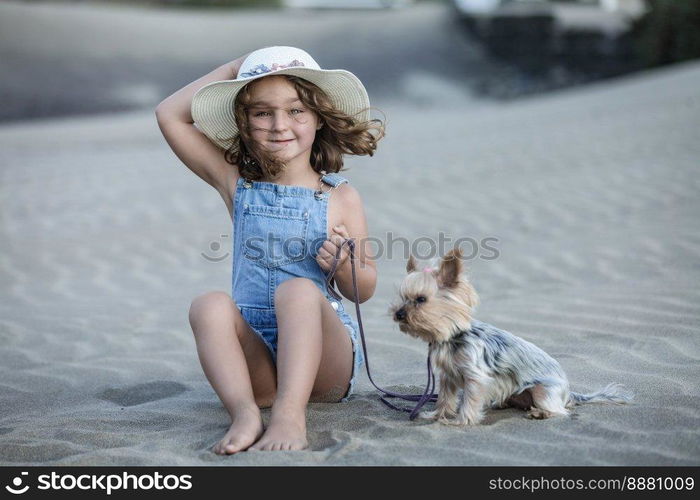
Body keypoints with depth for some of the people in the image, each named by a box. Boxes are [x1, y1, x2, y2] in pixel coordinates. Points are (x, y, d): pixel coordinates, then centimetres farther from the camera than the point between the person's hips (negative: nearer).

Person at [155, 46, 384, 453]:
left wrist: (343, 264, -15)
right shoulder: (238, 185, 8)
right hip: (255, 359, 2)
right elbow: (170, 115, 4)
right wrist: (237, 67, 7)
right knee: (210, 305, -27)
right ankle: (245, 413, -42)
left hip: (324, 355, -2)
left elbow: (364, 291, 8)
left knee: (298, 289, -32)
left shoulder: (340, 197, 3)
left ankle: (290, 414, -45)